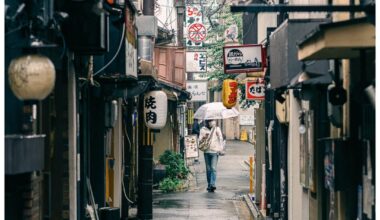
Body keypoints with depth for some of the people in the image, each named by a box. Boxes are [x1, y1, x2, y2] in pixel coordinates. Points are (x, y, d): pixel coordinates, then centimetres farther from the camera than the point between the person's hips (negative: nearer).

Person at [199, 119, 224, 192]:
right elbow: (200, 139, 7)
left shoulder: (217, 129, 6)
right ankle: (209, 185, 13)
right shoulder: (203, 129, 9)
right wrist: (204, 137, -14)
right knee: (208, 169, 6)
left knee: (213, 168, -13)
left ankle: (213, 184, -22)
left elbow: (220, 139, 6)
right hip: (206, 151, 2)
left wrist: (220, 148, -6)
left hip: (215, 151, -2)